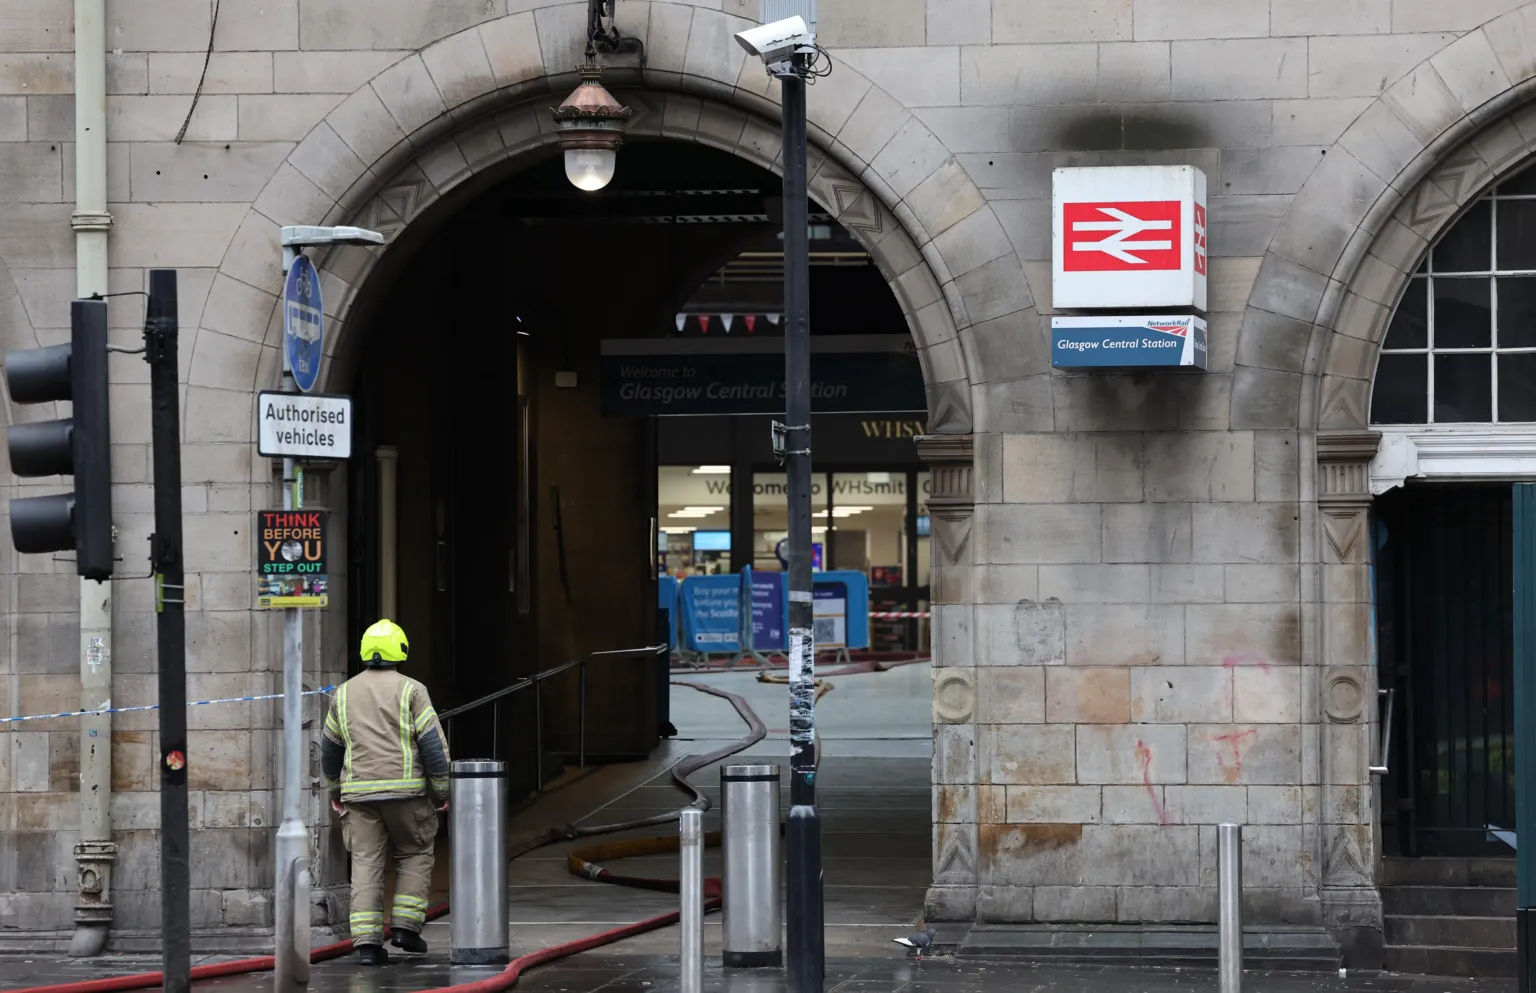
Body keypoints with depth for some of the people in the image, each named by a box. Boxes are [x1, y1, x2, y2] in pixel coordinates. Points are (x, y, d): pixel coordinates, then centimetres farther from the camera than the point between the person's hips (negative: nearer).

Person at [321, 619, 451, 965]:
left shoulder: (344, 693, 11)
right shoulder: (410, 690, -1)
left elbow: (330, 748, 20)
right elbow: (433, 743, -6)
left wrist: (334, 790, 33)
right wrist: (442, 790, 2)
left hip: (359, 791, 3)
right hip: (406, 790, -3)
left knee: (366, 863, 2)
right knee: (414, 856, 13)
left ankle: (367, 941, -6)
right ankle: (406, 925, 3)